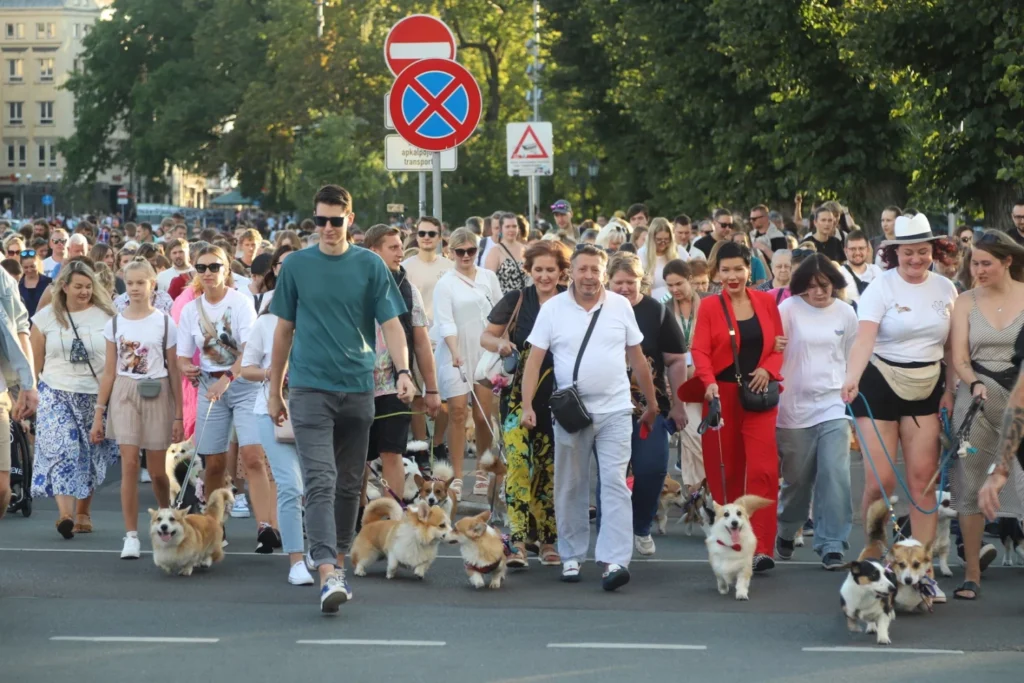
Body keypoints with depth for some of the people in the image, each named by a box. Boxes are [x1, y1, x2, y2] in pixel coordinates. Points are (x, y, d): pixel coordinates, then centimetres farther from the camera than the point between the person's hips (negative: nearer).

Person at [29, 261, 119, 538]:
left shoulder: (106, 316, 1)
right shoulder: (45, 318, 3)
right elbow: (36, 363, 7)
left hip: (96, 397, 1)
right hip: (57, 395, -1)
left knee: (90, 457, 6)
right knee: (61, 451, -15)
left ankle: (83, 513, 20)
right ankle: (65, 515, -23)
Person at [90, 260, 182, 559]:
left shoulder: (165, 323, -1)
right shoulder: (115, 323, 4)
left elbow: (174, 372, 1)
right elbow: (109, 371, 7)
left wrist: (178, 416, -1)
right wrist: (98, 414, 4)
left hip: (156, 396, -1)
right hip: (124, 395, 1)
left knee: (156, 470, 5)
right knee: (129, 464, -9)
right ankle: (131, 536, -6)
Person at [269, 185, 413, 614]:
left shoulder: (370, 266, 3)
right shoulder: (297, 266, 3)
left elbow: (391, 324, -1)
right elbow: (284, 330, 10)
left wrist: (403, 371, -18)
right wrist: (274, 390, 12)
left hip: (358, 387, 2)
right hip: (310, 388, -2)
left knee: (349, 483, 12)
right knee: (321, 482, -13)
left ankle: (338, 561, 27)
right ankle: (327, 575, -21)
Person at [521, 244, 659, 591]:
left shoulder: (620, 306, 4)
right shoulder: (553, 308, 0)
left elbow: (637, 358, 11)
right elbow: (535, 358, -2)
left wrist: (652, 403, 16)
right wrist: (527, 405, -11)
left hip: (614, 410, 0)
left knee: (614, 483, -9)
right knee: (571, 487, 8)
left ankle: (615, 560, -14)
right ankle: (571, 557, 19)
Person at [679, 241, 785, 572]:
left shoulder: (767, 302, 7)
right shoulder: (709, 307, 2)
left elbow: (778, 346, 11)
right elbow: (700, 350, -5)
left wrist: (768, 369, -9)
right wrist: (708, 382, -22)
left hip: (759, 395, 0)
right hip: (722, 395, 0)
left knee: (762, 469, -12)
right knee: (725, 471, 5)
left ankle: (761, 548, -15)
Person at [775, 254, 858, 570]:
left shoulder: (845, 313, 5)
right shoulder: (789, 309, -3)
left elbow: (853, 358, 14)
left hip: (833, 405, 1)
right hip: (795, 406, -1)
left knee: (835, 476, -11)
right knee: (797, 479, 8)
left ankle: (832, 546, -7)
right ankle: (786, 534, 33)